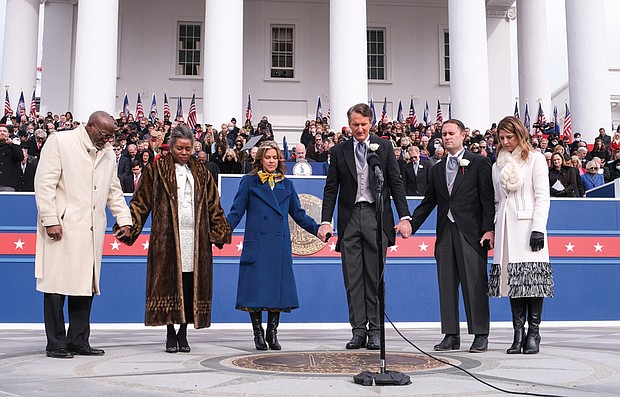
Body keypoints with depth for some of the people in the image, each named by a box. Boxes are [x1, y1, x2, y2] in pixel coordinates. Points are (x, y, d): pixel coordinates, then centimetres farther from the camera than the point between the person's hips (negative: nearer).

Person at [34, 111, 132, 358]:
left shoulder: (108, 153, 17)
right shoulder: (59, 142, -1)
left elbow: (114, 190, 25)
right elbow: (44, 183, -6)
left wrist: (124, 219, 15)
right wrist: (50, 220, -13)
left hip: (91, 231, 6)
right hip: (61, 228, -6)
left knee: (86, 285, 5)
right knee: (57, 284, -4)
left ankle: (79, 341, 13)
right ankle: (56, 344, 3)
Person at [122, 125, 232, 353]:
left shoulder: (201, 173, 16)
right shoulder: (157, 170, 7)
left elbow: (214, 207, 15)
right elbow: (140, 203, 3)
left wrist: (220, 233, 5)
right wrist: (129, 229, -8)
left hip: (195, 240, 3)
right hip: (167, 238, -2)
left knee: (191, 286, 1)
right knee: (169, 283, -2)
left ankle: (183, 333, 12)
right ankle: (171, 334, 9)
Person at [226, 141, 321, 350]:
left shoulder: (286, 184, 15)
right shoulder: (249, 182, 6)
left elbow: (298, 214, 16)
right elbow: (236, 212, 2)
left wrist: (318, 229, 3)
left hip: (280, 246, 3)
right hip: (256, 245, -2)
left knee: (278, 289, 2)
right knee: (256, 291, -2)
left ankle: (272, 334, 15)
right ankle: (258, 334, 12)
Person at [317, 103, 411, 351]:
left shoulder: (384, 147, 7)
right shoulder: (339, 151, 8)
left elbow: (396, 184, 5)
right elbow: (331, 189, 7)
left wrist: (404, 217, -4)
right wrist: (326, 221, -3)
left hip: (377, 218, -1)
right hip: (349, 219, 1)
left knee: (374, 277, 1)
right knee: (353, 279, 2)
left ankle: (374, 331, 8)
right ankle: (358, 330, 8)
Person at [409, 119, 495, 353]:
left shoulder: (479, 163, 4)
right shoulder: (437, 169, 19)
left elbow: (488, 198, -2)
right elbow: (428, 202, 20)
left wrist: (488, 229, -11)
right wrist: (410, 224, 9)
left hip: (471, 233, -5)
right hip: (445, 233, 5)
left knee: (475, 284, -4)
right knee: (447, 285, 5)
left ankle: (480, 336, 4)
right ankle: (451, 336, 11)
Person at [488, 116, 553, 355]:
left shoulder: (535, 158, 4)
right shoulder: (499, 164, 18)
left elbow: (542, 196, -2)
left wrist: (538, 228, -12)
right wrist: (493, 228, 9)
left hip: (527, 225, -4)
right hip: (506, 228, 4)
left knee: (532, 280, -8)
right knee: (513, 280, 1)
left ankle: (533, 334, -2)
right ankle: (518, 334, 4)